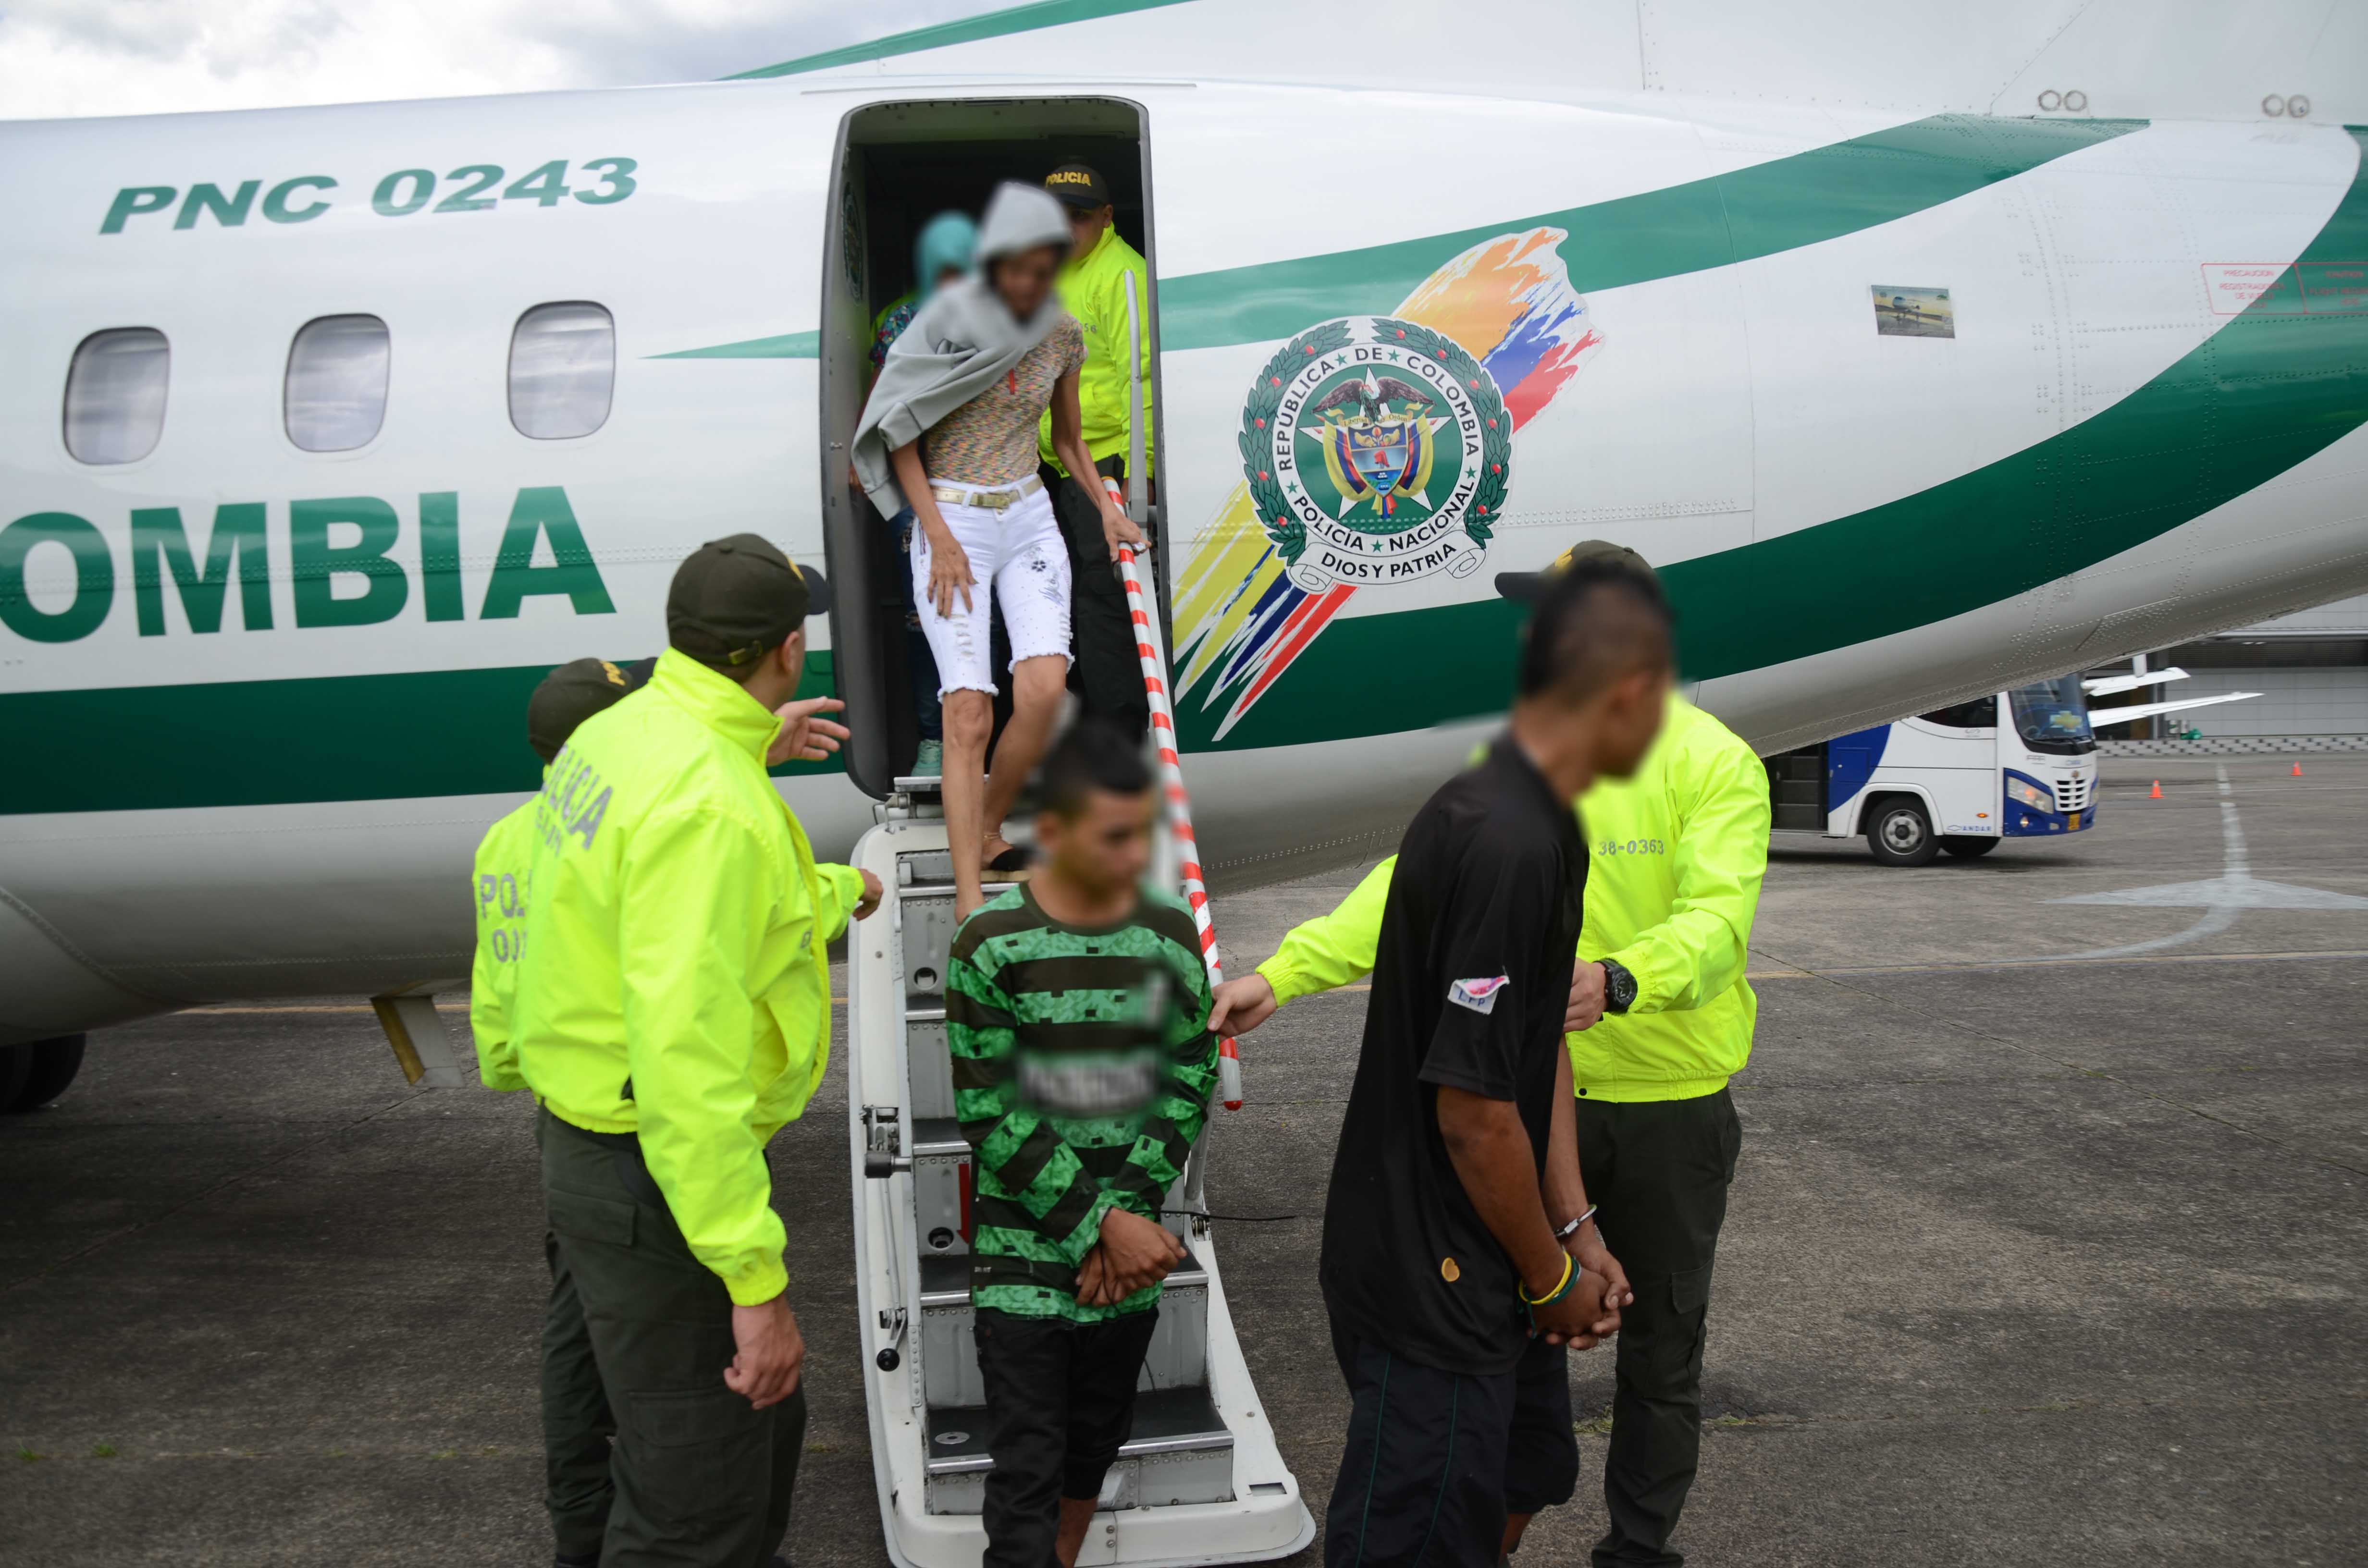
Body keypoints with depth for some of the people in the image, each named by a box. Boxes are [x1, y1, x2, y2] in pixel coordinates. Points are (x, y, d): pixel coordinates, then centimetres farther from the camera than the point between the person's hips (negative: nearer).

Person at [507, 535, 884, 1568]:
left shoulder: (622, 735, 4)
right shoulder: (708, 806, -28)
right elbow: (686, 1056, -33)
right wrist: (757, 1280, -30)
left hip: (598, 1146, 10)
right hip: (665, 1175, -10)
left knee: (762, 1423, 27)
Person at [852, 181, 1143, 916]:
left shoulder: (1063, 333, 6)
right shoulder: (950, 317, -6)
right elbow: (899, 433, -4)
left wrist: (1106, 504, 8)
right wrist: (939, 537, -11)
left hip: (1029, 519, 4)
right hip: (953, 522, -4)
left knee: (1043, 691, -15)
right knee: (968, 712, -12)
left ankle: (987, 834, 10)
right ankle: (969, 904, -11)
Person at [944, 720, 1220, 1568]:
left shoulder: (1170, 935, -2)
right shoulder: (993, 943, -13)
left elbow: (1189, 1086, 1)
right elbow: (990, 1114, -13)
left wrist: (1127, 1215, -10)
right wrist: (1101, 1223, -16)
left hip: (1130, 1252, 4)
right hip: (1023, 1254, -4)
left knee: (1094, 1445, 17)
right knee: (1027, 1470, -2)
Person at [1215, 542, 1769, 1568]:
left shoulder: (1715, 763, -12)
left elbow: (1717, 917, -25)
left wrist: (1618, 980, -46)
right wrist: (1280, 977, -15)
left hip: (1673, 1105, -3)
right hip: (1540, 1090, 3)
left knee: (1661, 1346, 14)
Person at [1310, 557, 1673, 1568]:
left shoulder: (1543, 827, 7)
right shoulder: (1507, 846, -27)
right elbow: (1474, 1110, -25)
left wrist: (1574, 1231, 10)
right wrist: (1552, 1276, -10)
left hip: (1482, 1270, 10)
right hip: (1429, 1284, -10)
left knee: (1531, 1465, 26)